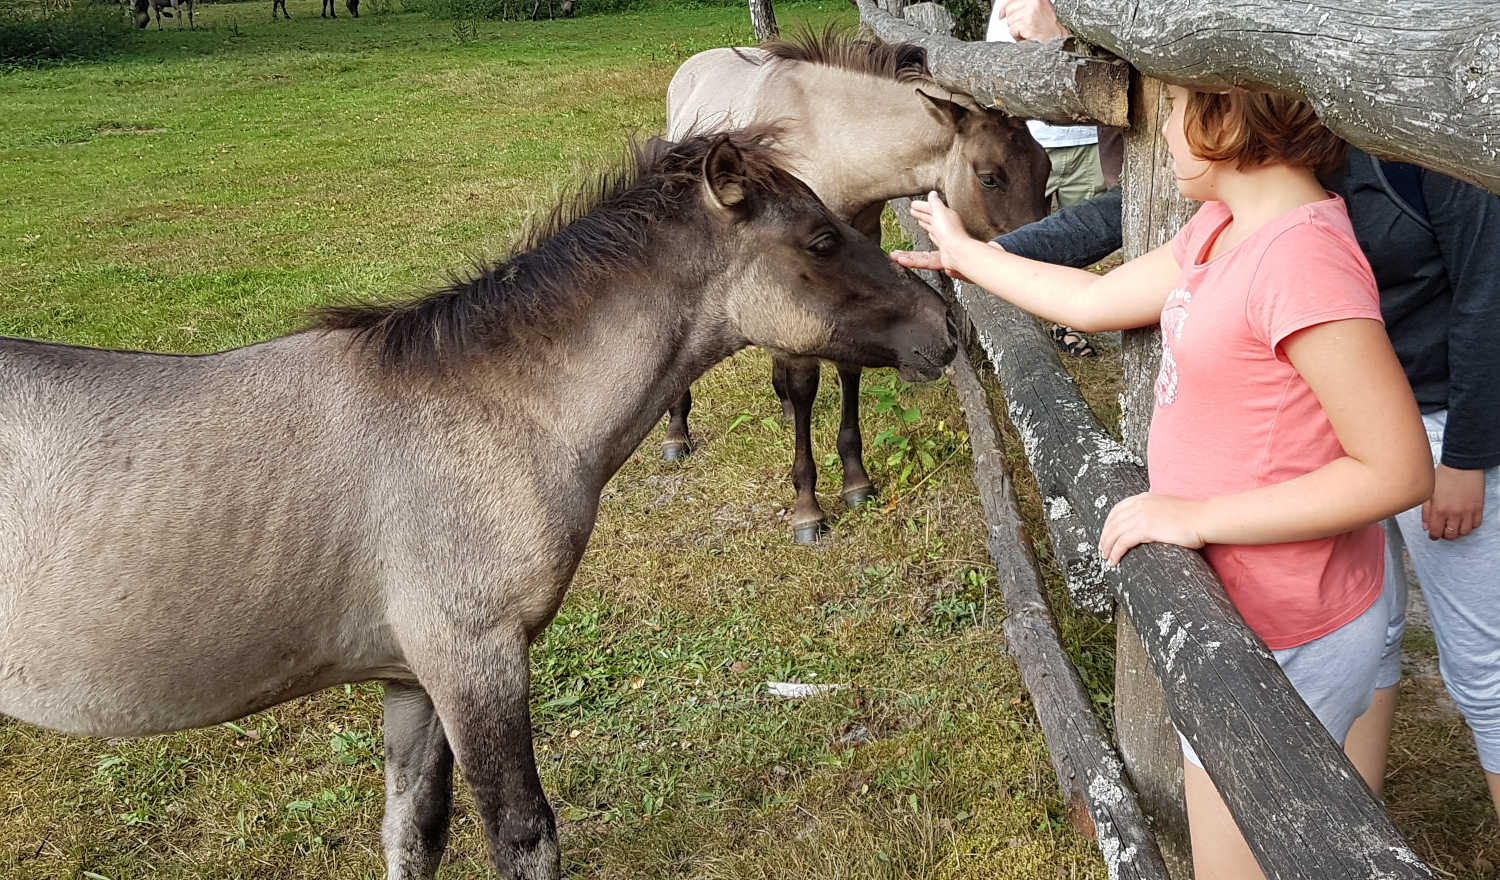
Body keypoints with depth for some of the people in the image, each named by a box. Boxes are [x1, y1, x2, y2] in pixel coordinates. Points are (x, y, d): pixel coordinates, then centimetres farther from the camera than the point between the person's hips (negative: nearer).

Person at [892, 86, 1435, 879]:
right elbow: (1093, 303, 17)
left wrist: (1196, 516, -24)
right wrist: (965, 253, 26)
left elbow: (1397, 471, -27)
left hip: (1282, 637, -9)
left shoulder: (1302, 257, -27)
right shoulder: (1222, 230, 2)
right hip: (1237, 608, 9)